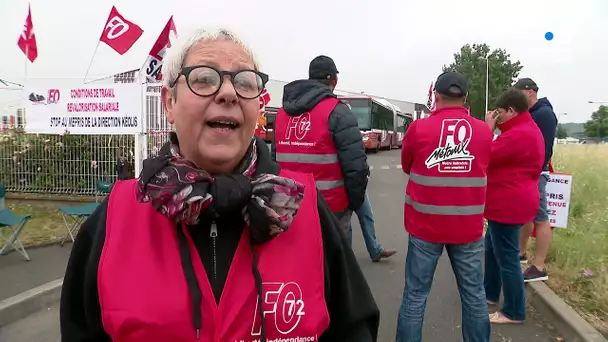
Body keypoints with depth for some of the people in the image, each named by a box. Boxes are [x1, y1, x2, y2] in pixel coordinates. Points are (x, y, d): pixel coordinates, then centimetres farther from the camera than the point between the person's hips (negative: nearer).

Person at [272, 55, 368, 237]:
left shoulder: (282, 112, 9)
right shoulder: (337, 112, -12)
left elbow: (274, 159, 12)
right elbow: (355, 165, -17)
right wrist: (356, 201, -1)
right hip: (331, 208, -6)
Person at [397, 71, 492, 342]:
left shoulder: (418, 128, -8)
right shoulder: (484, 131, -1)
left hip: (425, 225, -2)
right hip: (468, 227, 2)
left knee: (415, 295, 6)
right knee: (474, 294, 14)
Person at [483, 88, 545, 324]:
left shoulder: (517, 134, -22)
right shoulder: (529, 129, 14)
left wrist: (488, 129, -10)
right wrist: (495, 129, 6)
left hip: (508, 204, -11)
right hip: (511, 202, 12)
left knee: (506, 257, -1)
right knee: (492, 248, 22)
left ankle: (514, 312, 11)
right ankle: (490, 293, 35)